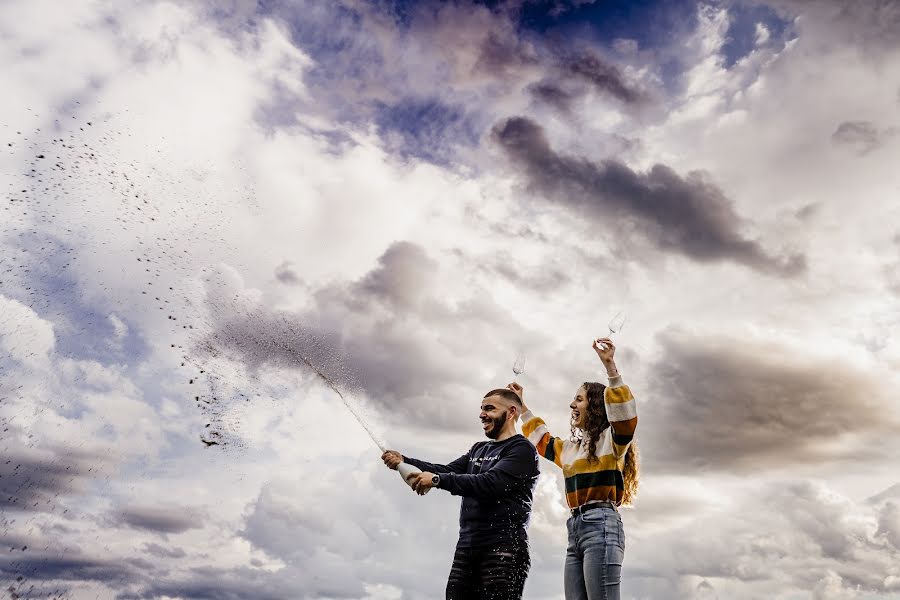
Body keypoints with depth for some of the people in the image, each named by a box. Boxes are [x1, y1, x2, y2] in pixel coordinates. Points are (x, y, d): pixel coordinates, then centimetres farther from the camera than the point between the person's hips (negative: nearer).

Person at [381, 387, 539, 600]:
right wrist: (403, 461, 0)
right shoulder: (478, 449, 22)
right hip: (466, 546, 7)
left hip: (502, 548, -7)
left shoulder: (521, 449, -4)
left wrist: (437, 479, -20)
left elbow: (491, 483, -18)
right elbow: (447, 471, 13)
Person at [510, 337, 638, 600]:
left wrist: (610, 366, -27)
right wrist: (522, 405, 43)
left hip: (601, 525, -8)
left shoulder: (612, 439, 3)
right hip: (575, 528, 8)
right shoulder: (571, 447, 25)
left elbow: (626, 414, -18)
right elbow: (543, 439, 42)